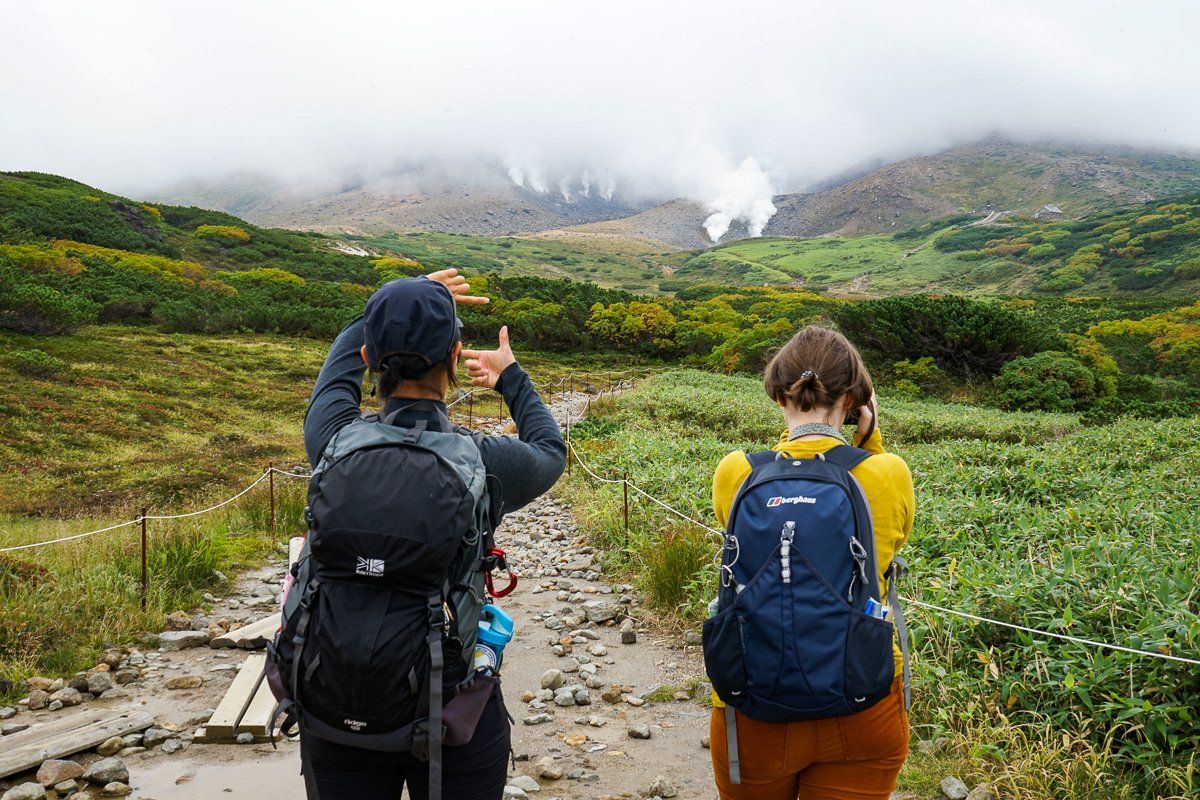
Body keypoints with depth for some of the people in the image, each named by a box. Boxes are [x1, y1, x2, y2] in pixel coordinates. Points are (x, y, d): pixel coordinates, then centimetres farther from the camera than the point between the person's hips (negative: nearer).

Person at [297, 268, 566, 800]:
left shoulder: (335, 442, -13)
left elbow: (346, 351, 10)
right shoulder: (487, 463, -17)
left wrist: (403, 305, 26)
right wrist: (511, 377, 26)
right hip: (457, 716, -1)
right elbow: (551, 451, 9)